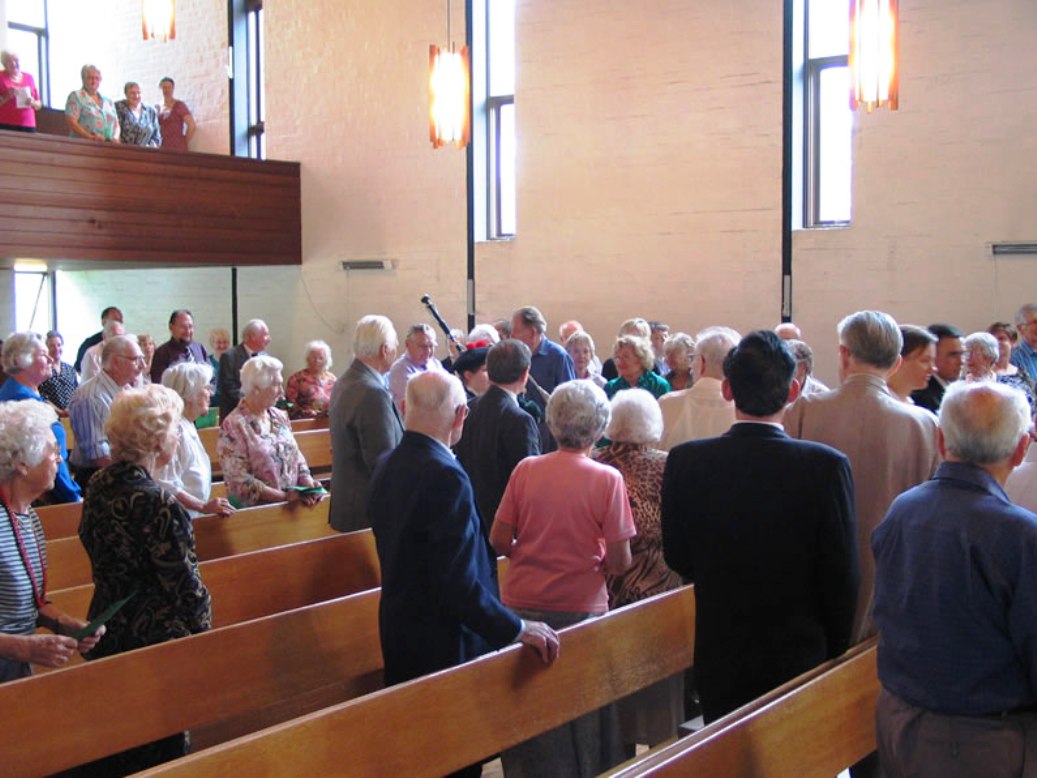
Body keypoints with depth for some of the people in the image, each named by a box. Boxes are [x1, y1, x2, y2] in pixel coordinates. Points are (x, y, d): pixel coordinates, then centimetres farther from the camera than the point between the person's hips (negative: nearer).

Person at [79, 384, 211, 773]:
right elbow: (185, 585, -19)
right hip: (156, 638, -7)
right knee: (161, 749, 10)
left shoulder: (98, 486, -2)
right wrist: (203, 624, -2)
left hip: (107, 631, 7)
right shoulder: (157, 505, -25)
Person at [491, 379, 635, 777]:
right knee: (581, 721, 16)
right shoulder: (607, 479, -13)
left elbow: (499, 540, -2)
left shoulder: (526, 469, -6)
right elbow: (619, 561, -12)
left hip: (523, 603, 2)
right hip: (580, 607, -2)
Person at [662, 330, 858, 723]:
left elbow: (677, 558, 1)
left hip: (718, 661, 2)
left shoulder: (685, 461, -11)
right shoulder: (826, 465, -17)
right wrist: (834, 653, 4)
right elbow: (843, 576, -11)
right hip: (800, 657, -1)